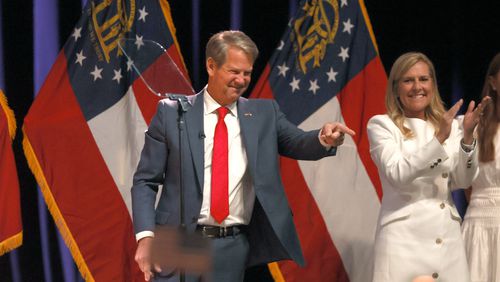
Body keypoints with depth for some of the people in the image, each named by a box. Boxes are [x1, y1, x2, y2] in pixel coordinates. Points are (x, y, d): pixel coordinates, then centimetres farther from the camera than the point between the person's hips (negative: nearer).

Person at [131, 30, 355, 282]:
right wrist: (146, 236, -9)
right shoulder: (172, 113, 1)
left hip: (233, 247, 2)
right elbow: (145, 181, 2)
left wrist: (324, 139, -26)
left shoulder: (264, 113, 9)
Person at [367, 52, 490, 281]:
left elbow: (463, 180, 3)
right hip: (404, 237, -4)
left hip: (447, 238, 4)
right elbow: (397, 175, -16)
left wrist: (467, 137, -11)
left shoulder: (449, 125, 11)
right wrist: (439, 139, -22)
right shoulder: (381, 125, -2)